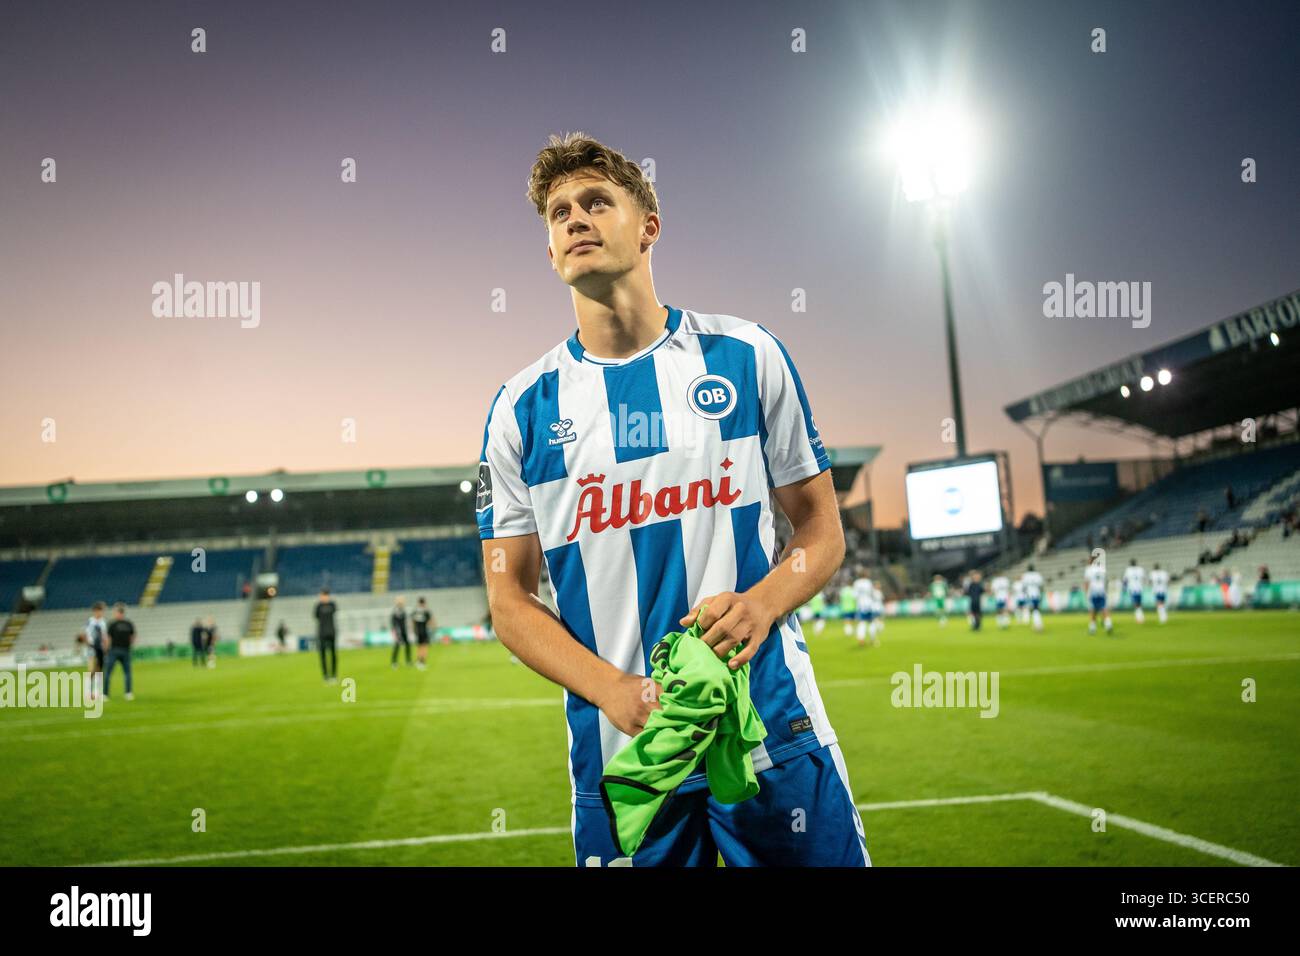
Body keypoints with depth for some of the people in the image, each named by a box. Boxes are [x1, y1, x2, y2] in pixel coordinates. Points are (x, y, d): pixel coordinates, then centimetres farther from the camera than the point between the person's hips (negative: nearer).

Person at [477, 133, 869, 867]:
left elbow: (821, 526, 7)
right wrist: (613, 689, -13)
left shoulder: (747, 356, 3)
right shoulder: (523, 409, 2)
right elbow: (510, 597, 3)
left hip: (774, 731, 0)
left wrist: (762, 603, -14)